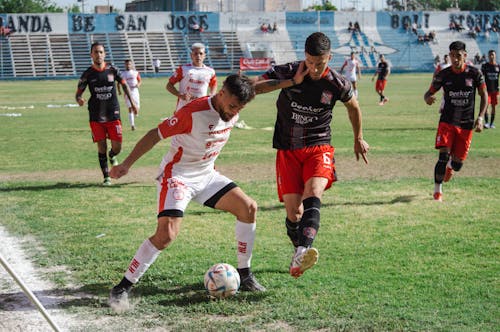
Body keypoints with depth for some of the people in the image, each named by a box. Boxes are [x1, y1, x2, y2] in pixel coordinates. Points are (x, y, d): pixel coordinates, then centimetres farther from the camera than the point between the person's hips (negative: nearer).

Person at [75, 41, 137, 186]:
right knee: (101, 147, -1)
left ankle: (112, 156, 36)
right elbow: (78, 92, 1)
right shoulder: (88, 74, -2)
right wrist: (79, 99, -23)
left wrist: (132, 102, 14)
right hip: (96, 117, -1)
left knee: (117, 147, -1)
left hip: (113, 114, 1)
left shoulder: (112, 69, 0)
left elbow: (124, 84, 14)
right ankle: (106, 177, 11)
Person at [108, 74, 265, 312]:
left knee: (249, 208, -1)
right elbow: (156, 134, -19)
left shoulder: (231, 113, -2)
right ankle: (123, 288, -12)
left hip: (206, 175, 8)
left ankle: (244, 275, 12)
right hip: (177, 175, -8)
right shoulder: (193, 113, -25)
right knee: (167, 234, -23)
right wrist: (126, 164, -21)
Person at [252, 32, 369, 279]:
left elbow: (353, 107, 16)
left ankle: (303, 252, -46)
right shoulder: (287, 72, -9)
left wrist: (358, 140, 27)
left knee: (313, 193, -29)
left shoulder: (337, 84, -6)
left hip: (318, 147, -1)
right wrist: (291, 82, -24)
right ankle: (299, 251, 20)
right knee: (293, 211, -7)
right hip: (287, 150, 1)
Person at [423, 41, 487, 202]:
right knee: (443, 156, -18)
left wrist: (480, 118, -8)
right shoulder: (443, 74, -2)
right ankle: (437, 191, -5)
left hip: (466, 125, 1)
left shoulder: (475, 73, -3)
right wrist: (428, 98, -23)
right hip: (447, 121, -1)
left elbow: (484, 96, 4)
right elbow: (429, 93, 4)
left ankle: (450, 166, 43)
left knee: (458, 164, 4)